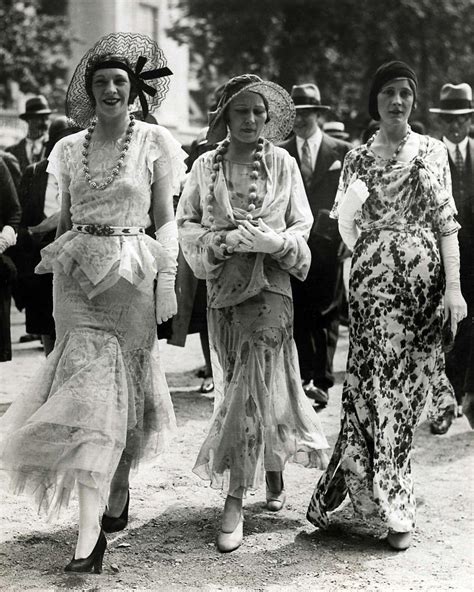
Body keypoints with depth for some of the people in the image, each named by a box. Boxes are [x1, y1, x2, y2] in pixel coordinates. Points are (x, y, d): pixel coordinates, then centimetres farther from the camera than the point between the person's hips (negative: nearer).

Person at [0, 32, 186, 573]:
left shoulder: (154, 143, 3)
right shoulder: (70, 149, 10)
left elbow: (165, 220, 2)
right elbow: (65, 220, 15)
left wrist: (167, 280, -6)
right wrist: (58, 267, 12)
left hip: (131, 275, -2)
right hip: (77, 275, 2)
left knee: (117, 391, -1)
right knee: (90, 391, -3)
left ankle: (114, 491, 13)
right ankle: (90, 533, 3)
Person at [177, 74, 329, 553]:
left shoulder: (283, 164, 3)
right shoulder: (205, 166, 5)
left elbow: (302, 226, 6)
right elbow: (185, 225, 5)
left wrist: (274, 242, -14)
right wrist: (226, 239, -13)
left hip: (270, 285, -2)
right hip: (222, 286, 3)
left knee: (254, 385, -12)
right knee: (242, 385, 10)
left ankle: (234, 501, -8)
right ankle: (273, 473, 31)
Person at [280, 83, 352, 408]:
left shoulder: (343, 152, 5)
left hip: (329, 244, -1)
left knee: (326, 314, 1)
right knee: (298, 314, 1)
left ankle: (321, 381, 4)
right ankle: (305, 377, 7)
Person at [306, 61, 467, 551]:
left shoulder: (432, 151, 8)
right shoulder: (358, 158, 9)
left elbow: (447, 221, 3)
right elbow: (345, 220, 9)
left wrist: (453, 286, -3)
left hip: (423, 275, 1)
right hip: (372, 277, 0)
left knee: (402, 387, 3)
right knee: (375, 384, -6)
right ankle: (394, 508, 3)